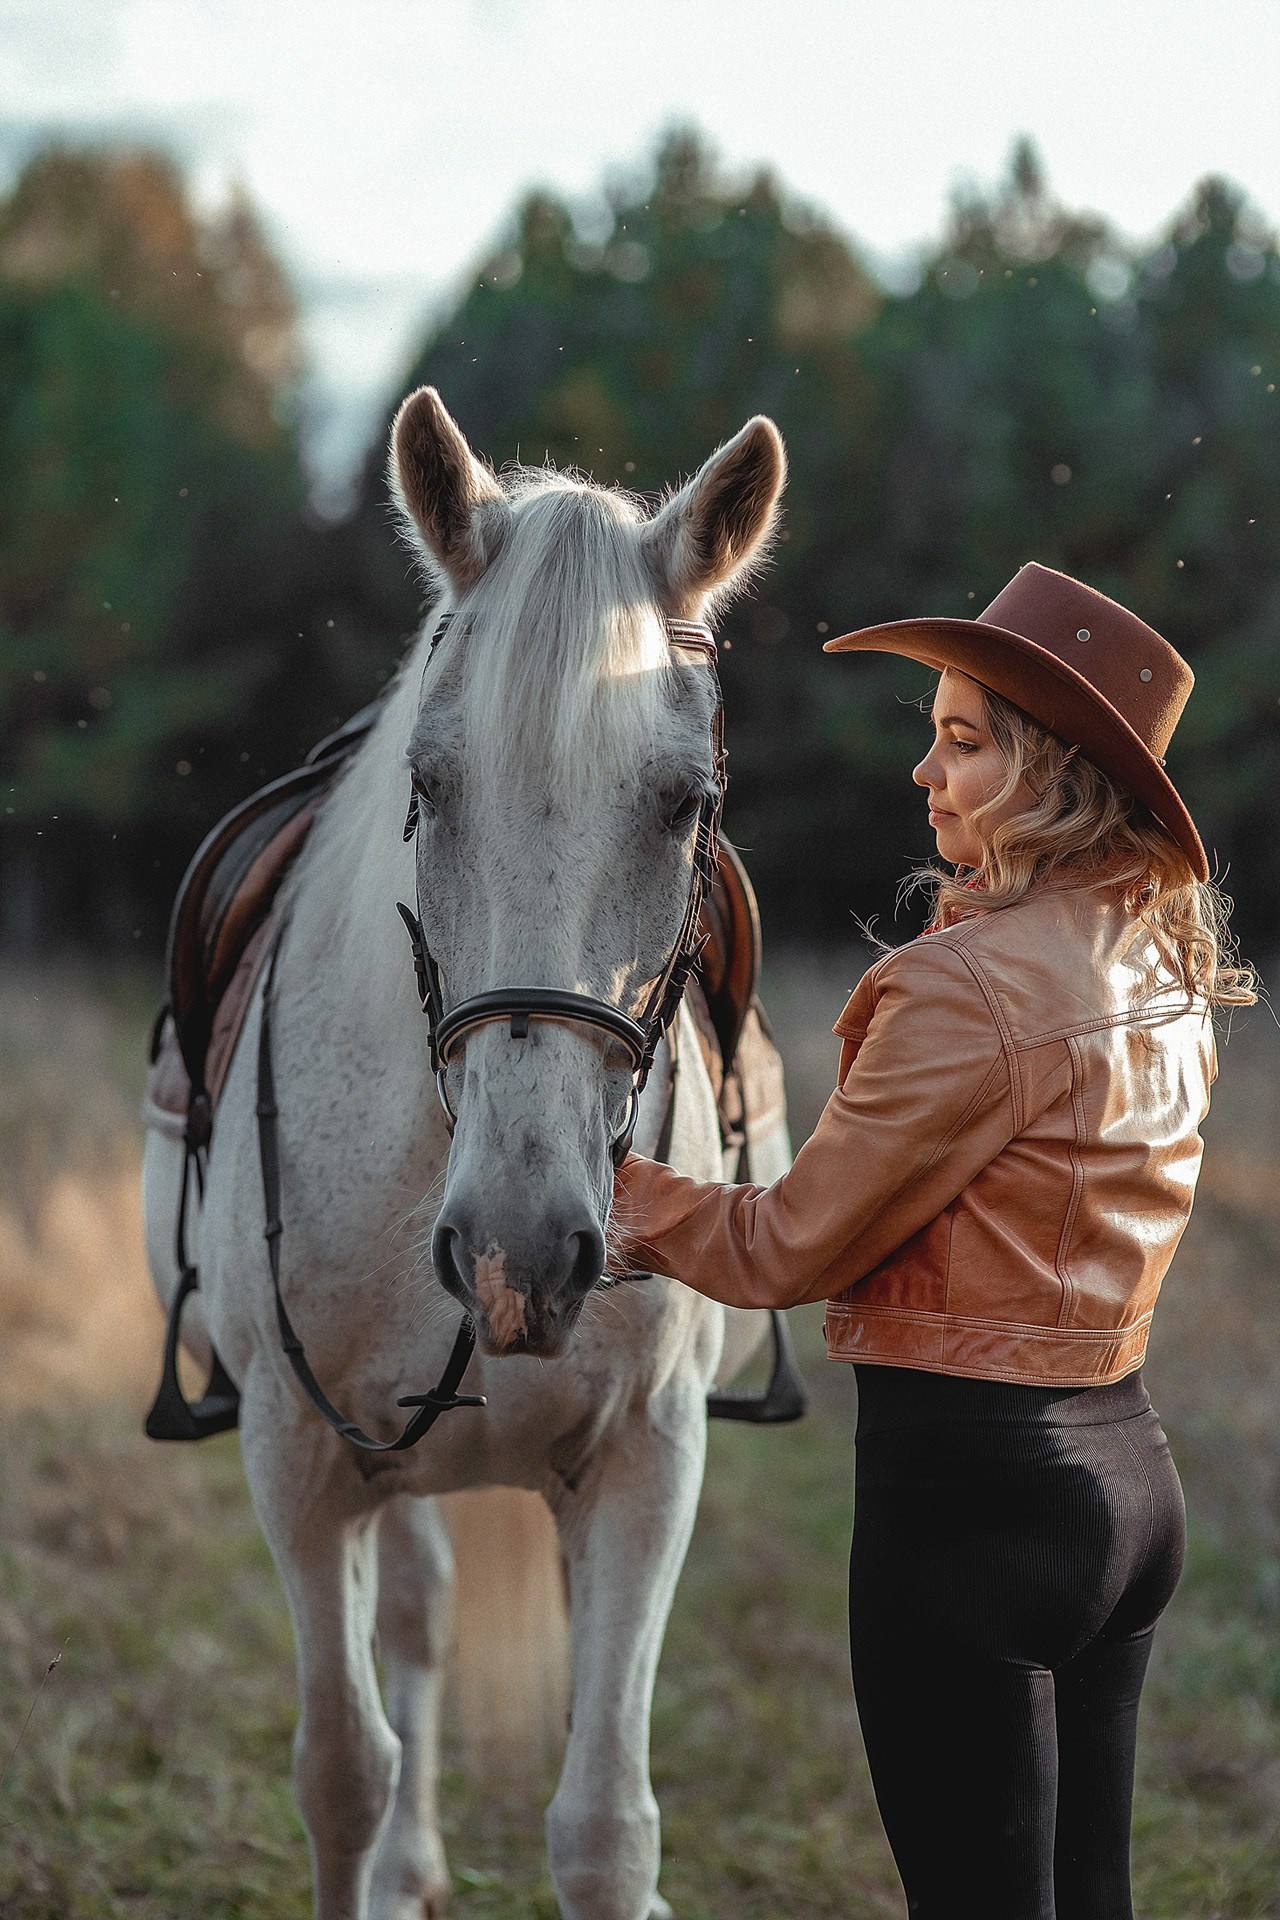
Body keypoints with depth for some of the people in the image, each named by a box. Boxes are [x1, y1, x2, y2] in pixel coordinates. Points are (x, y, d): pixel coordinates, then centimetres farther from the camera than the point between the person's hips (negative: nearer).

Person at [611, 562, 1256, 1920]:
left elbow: (793, 1245, -12)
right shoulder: (1162, 974, 8)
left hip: (975, 1486, -9)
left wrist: (608, 1189, 1)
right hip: (1126, 1463, 9)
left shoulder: (968, 989, -19)